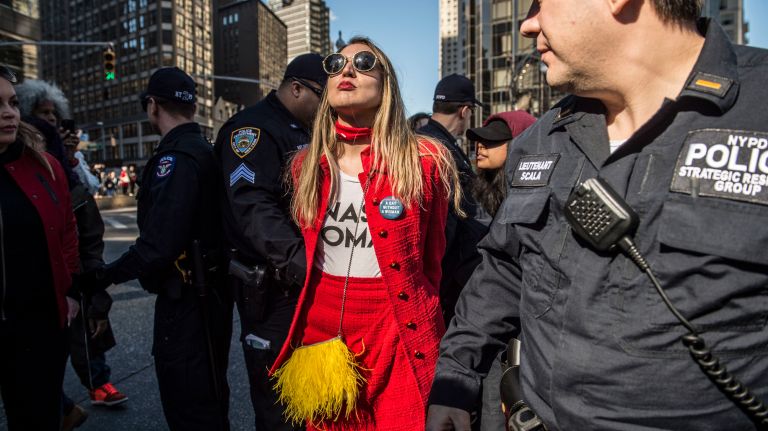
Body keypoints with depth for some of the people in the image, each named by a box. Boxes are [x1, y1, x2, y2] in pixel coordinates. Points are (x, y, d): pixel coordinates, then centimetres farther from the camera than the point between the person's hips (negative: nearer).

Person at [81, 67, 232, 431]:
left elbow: (159, 246, -27)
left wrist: (105, 276, -14)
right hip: (209, 293, 9)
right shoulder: (204, 150, 9)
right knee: (208, 397, 24)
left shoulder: (175, 158, -19)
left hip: (186, 301, -9)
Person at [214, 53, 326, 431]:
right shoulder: (253, 128, -14)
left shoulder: (303, 133, 15)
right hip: (270, 285, -9)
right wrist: (296, 258, -41)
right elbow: (253, 206, -29)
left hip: (306, 278, 9)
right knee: (277, 396, 6)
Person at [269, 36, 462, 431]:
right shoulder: (306, 165, 3)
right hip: (320, 329, 4)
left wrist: (418, 315, 8)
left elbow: (433, 261, 0)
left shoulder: (425, 162, -10)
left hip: (399, 334, -4)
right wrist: (305, 330, 15)